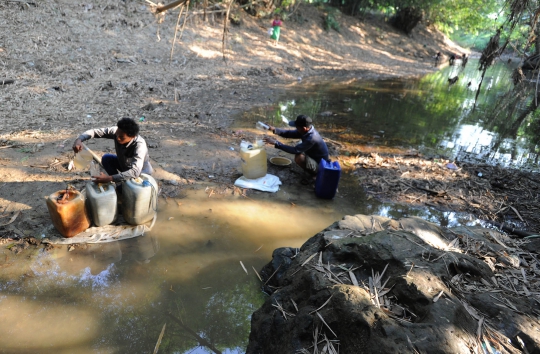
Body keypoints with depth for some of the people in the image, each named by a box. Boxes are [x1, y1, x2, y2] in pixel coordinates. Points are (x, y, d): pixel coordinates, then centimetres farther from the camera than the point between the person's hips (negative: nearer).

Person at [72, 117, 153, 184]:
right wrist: (79, 140, -40)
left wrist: (109, 178, -53)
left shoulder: (140, 145, -40)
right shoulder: (117, 131, -25)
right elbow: (94, 131, -19)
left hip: (141, 169, -5)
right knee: (106, 158, -14)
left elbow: (135, 172, -49)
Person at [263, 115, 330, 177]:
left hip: (320, 165, -9)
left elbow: (295, 150, -34)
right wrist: (274, 129, -16)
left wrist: (276, 143, -32)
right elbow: (289, 133, -2)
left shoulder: (312, 138, -34)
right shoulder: (307, 130, -7)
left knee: (299, 157, -30)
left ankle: (315, 172, -5)